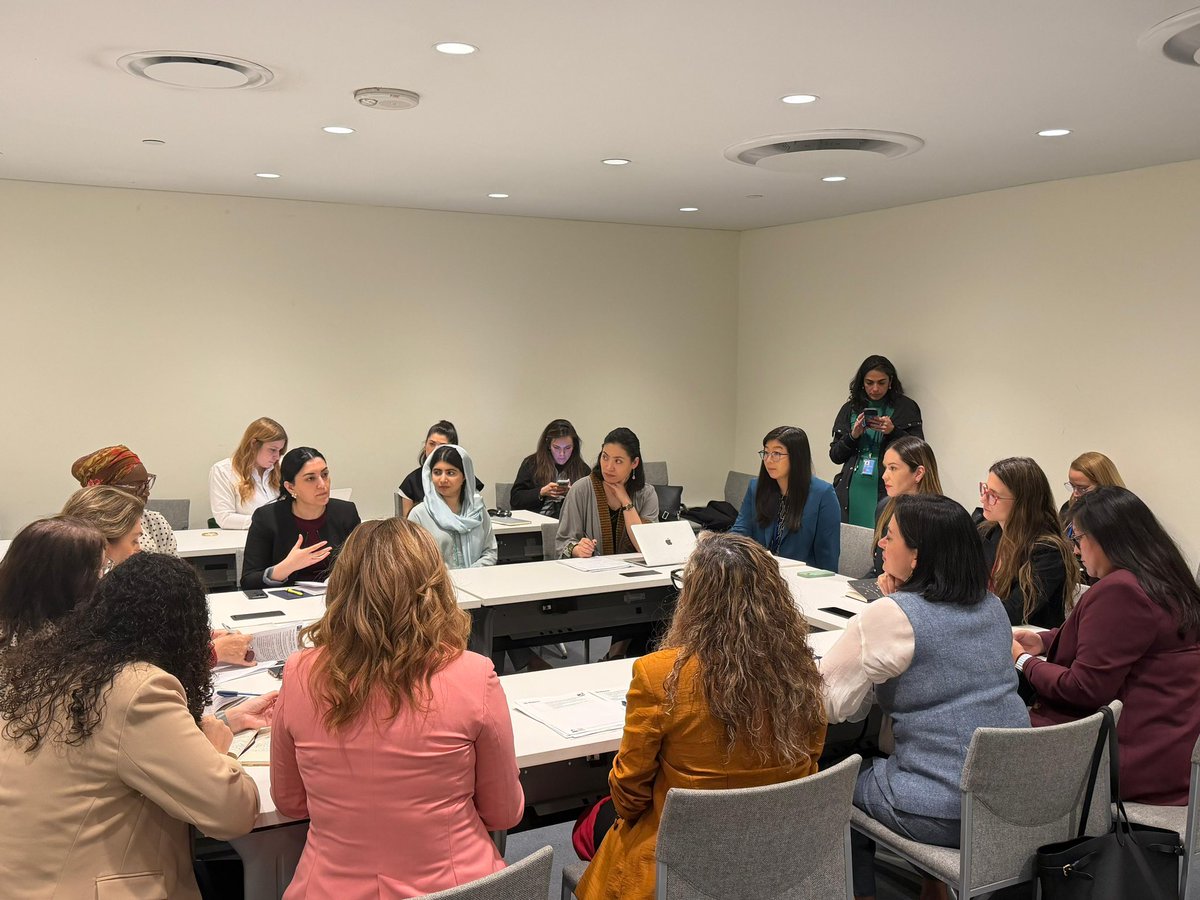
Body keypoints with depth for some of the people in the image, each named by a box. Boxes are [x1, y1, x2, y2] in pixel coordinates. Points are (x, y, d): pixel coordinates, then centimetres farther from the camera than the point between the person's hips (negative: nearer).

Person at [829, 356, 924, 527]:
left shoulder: (906, 407, 3)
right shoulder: (850, 408, 10)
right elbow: (835, 455, 10)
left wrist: (893, 431, -14)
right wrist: (853, 436, -7)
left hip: (888, 490, -2)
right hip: (852, 491, 3)